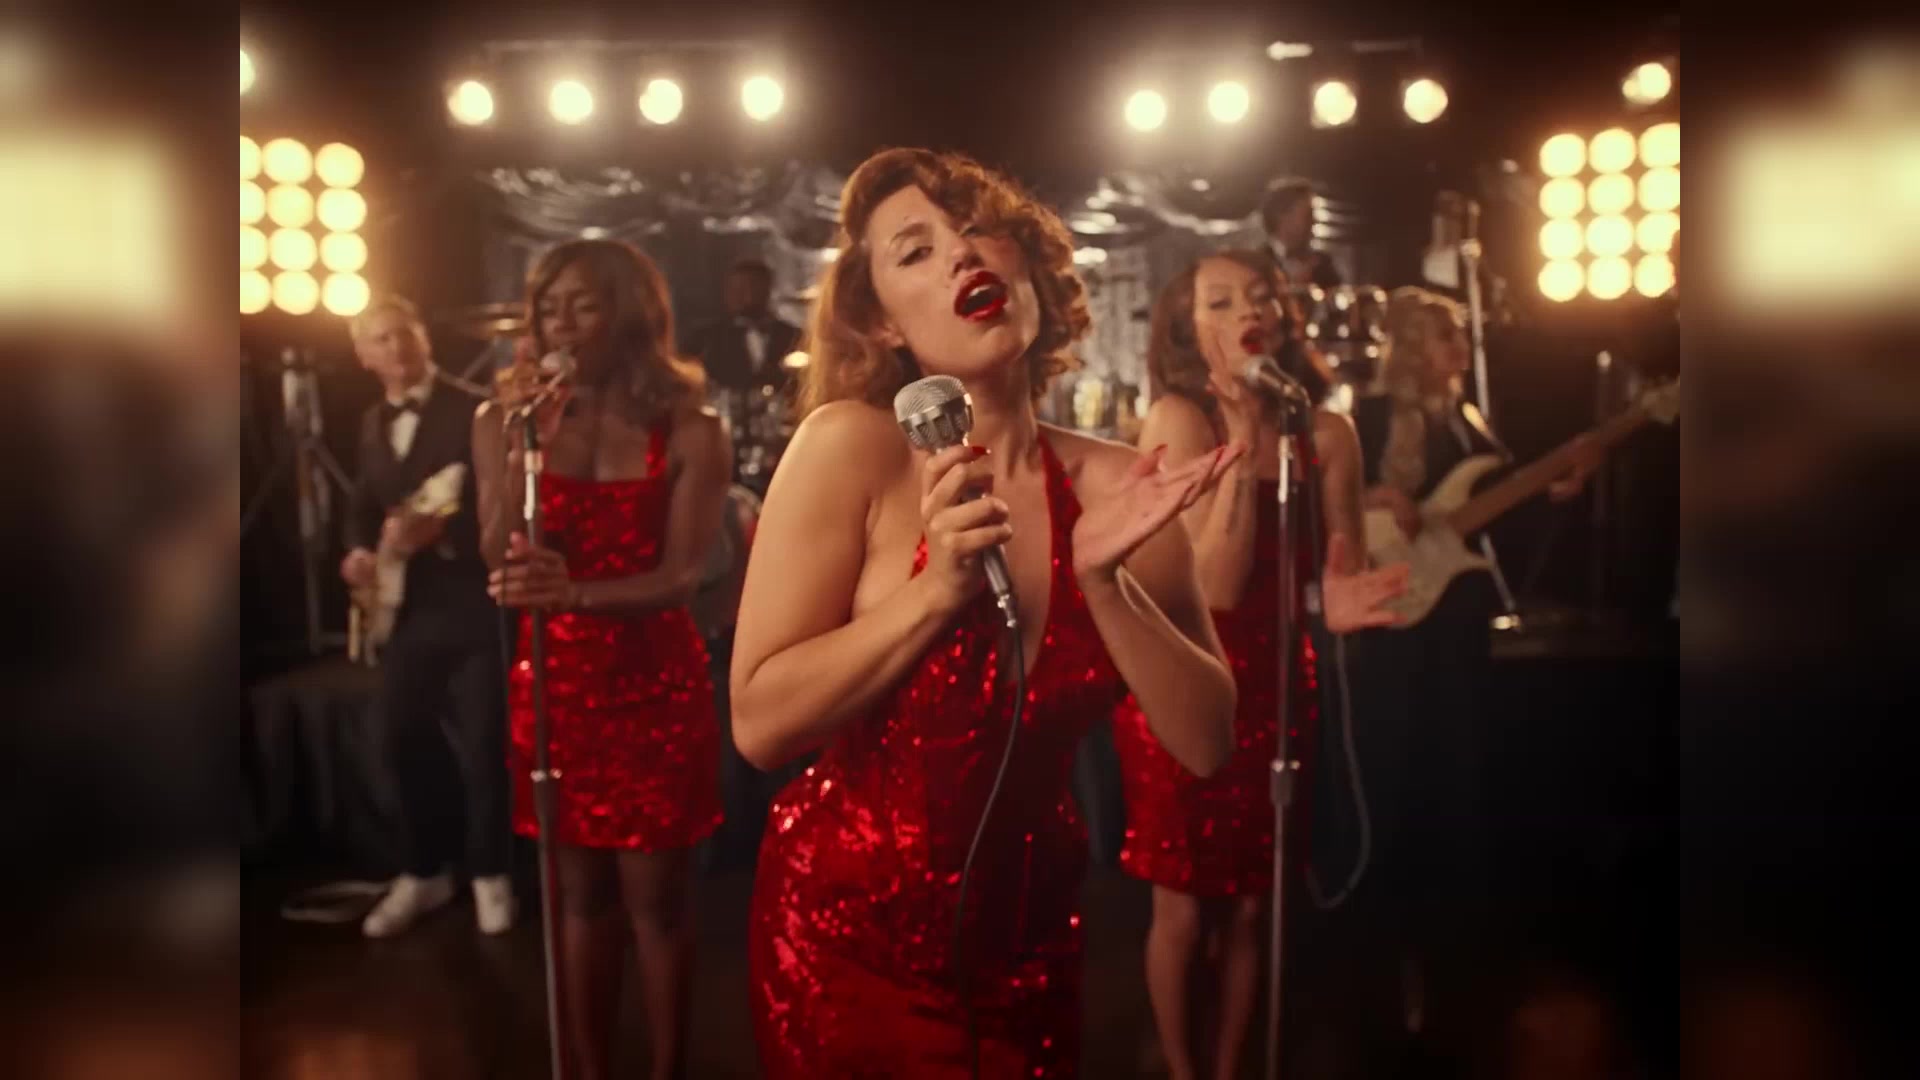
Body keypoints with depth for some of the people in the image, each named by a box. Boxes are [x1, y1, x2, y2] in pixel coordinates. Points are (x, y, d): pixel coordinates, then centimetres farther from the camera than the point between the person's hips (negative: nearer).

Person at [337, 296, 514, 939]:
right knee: (402, 743, 10)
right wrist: (358, 551, 0)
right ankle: (423, 872, 28)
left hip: (470, 605, -6)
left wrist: (439, 530, -28)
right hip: (404, 609, 6)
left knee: (482, 748, 0)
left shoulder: (472, 412, -8)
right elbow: (365, 505, 19)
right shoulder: (372, 424, 13)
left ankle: (489, 874, 20)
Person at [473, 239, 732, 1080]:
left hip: (655, 686, -2)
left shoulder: (690, 432, -7)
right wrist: (522, 453, -19)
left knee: (653, 893, 5)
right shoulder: (506, 422, 1)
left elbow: (680, 576, -17)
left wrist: (574, 592, -35)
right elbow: (500, 565, -5)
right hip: (554, 685, 2)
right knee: (581, 892, 13)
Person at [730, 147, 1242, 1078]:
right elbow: (760, 724, -17)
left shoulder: (1112, 483, -5)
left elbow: (1205, 740, -7)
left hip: (1031, 932, 4)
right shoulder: (849, 446, -16)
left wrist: (1106, 579, -20)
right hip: (849, 933, -3)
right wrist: (937, 591, -26)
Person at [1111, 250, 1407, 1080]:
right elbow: (1217, 585, -21)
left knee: (1246, 909, 15)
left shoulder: (1327, 433, -3)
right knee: (1183, 908, 8)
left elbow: (1342, 580, 1)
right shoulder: (1177, 419, -13)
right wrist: (1245, 447, -26)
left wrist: (1337, 602, -23)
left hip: (1276, 695, 3)